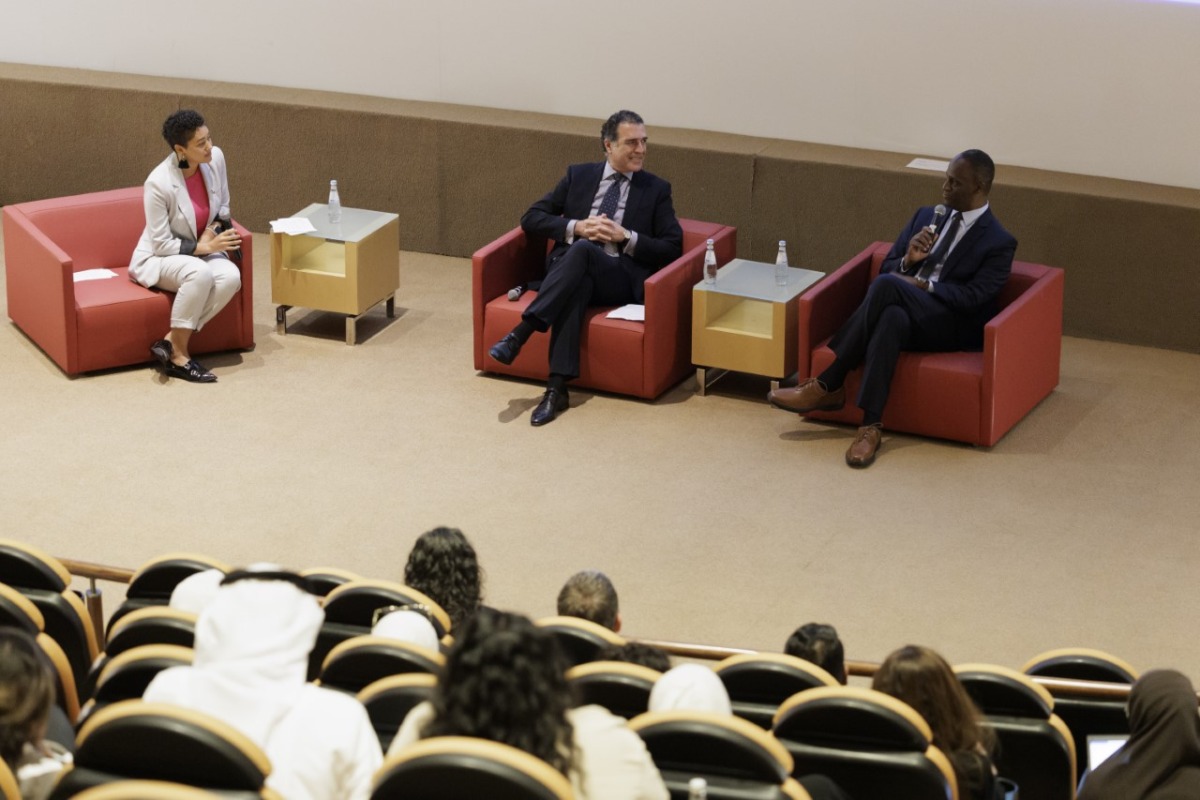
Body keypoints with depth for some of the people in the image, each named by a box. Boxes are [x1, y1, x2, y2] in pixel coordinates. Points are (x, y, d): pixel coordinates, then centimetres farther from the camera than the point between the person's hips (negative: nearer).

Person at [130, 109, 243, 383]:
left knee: (231, 277, -29)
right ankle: (178, 355, -24)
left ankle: (169, 341, -21)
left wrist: (214, 230, -9)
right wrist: (204, 248, -24)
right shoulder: (159, 183, -26)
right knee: (200, 273, -38)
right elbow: (161, 244, -20)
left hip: (202, 250, 6)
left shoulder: (215, 158, -10)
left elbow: (223, 206, 10)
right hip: (160, 258, -6)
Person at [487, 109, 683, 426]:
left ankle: (519, 335, -40)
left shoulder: (656, 190, 13)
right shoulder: (579, 176, 17)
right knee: (576, 284, -38)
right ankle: (557, 388, -47)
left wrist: (626, 237, -9)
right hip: (570, 268, 1)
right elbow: (531, 218, 12)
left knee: (582, 250, -35)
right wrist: (576, 227, -5)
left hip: (620, 277, -1)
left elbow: (672, 249, 5)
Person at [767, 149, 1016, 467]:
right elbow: (886, 267, 18)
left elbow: (972, 298, -11)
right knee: (892, 318, -36)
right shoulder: (926, 217, 19)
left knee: (887, 286, -33)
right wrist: (907, 260, -4)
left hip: (953, 327, -5)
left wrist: (922, 285, -17)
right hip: (902, 310, 5)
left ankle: (828, 385, -29)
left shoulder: (999, 243, 1)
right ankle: (870, 426, -40)